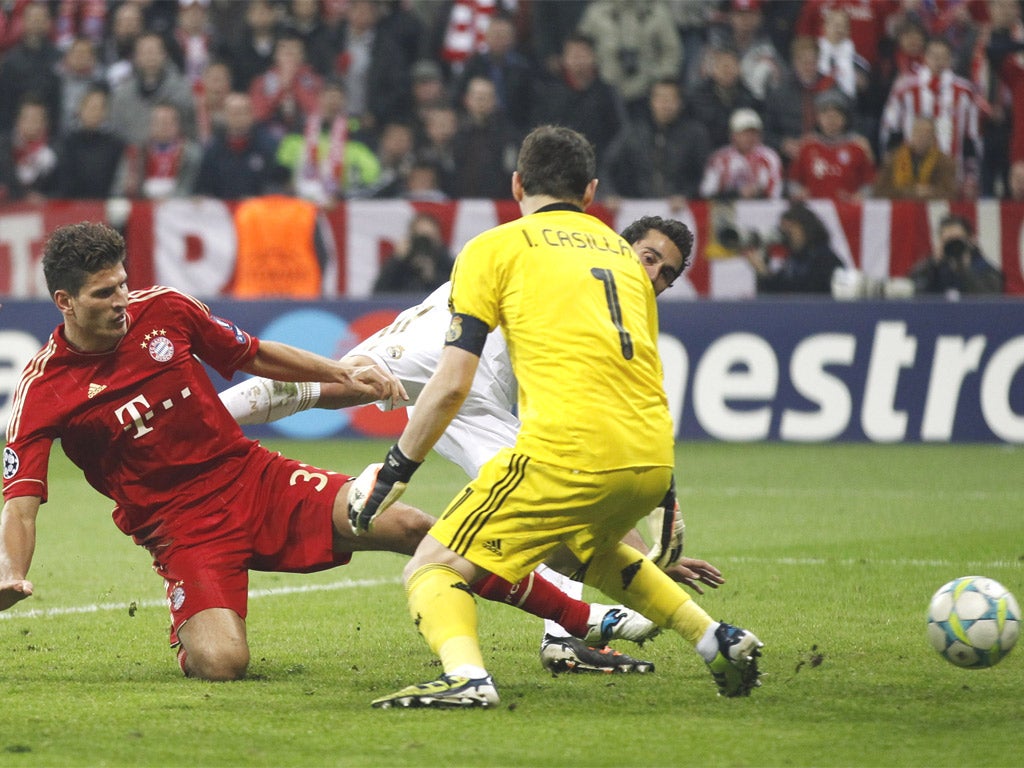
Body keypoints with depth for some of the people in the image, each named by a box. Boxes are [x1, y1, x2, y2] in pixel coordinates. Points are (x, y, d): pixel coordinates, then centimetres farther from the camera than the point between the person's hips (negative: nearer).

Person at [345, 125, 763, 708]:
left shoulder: (493, 249, 9)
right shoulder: (624, 254, 26)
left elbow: (452, 386, 1)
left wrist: (395, 471, 11)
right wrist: (662, 495, 36)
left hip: (567, 452, -6)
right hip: (652, 458, 6)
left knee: (434, 572, 2)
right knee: (580, 549, 36)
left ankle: (467, 676, -28)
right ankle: (716, 639, 24)